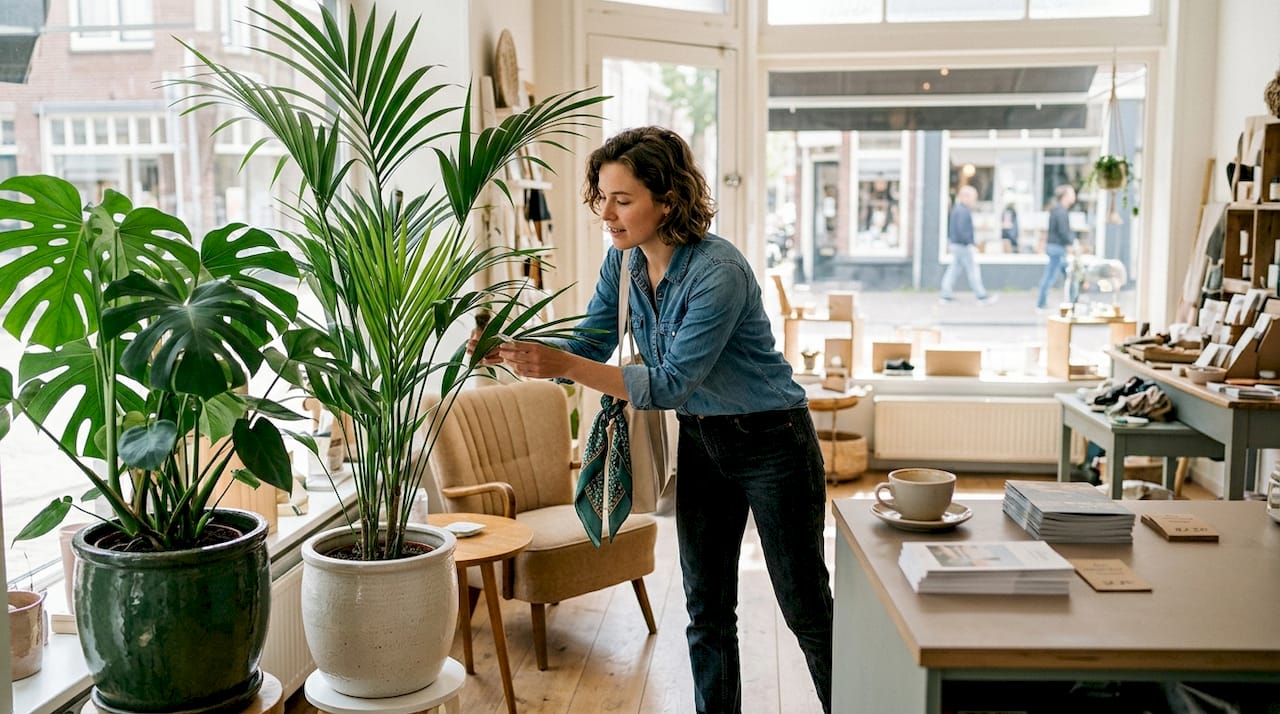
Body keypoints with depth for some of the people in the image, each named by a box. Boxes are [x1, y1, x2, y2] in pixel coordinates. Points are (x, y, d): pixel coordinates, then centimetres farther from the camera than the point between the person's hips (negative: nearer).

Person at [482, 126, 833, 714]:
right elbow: (588, 348, -1)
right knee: (707, 611, 14)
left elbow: (670, 383, -29)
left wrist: (566, 367, -37)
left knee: (807, 610, 7)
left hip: (770, 444, -7)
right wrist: (513, 353, -19)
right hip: (699, 442, 7)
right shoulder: (624, 261, -5)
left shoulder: (718, 272, -28)